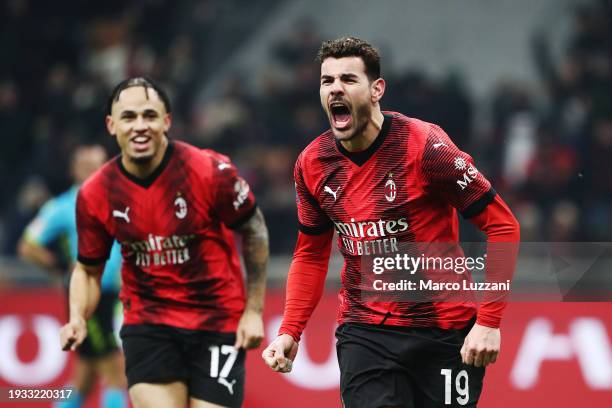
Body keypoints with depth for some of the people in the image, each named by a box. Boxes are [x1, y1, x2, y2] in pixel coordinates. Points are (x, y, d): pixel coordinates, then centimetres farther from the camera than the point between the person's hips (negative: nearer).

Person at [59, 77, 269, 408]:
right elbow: (88, 269, 8)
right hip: (147, 325, 1)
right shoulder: (94, 194, -6)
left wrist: (254, 310, -1)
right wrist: (77, 319, -10)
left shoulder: (210, 171, -14)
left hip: (218, 323, -1)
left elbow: (253, 231, 0)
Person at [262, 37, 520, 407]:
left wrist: (488, 321, -16)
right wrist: (290, 332, 4)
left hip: (444, 330, -3)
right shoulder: (312, 164, 1)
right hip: (363, 332, 3)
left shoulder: (425, 145, -14)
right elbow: (311, 254, 16)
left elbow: (502, 226, -11)